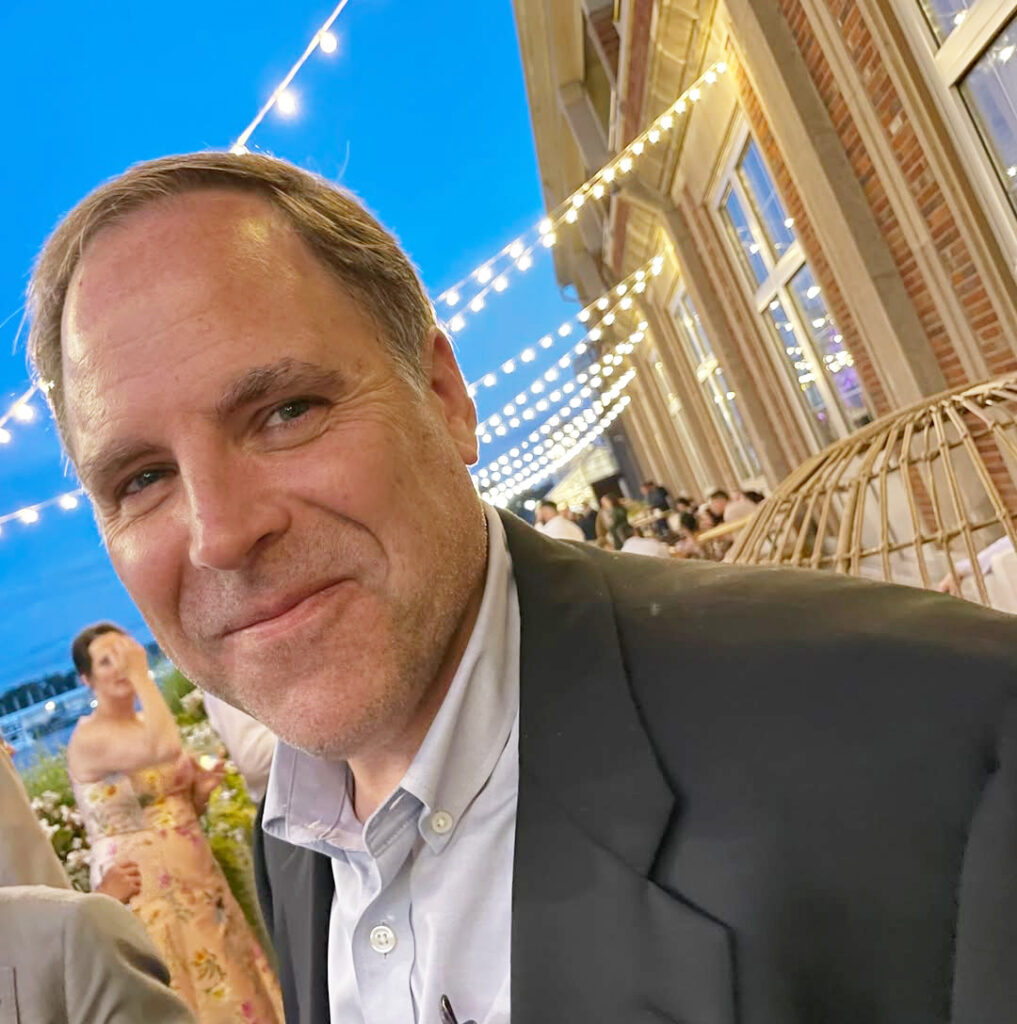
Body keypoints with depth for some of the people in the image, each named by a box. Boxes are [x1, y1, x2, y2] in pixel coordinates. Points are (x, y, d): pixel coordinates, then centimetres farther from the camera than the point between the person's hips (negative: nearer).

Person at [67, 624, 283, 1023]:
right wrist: (141, 674, -24)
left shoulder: (147, 722, 9)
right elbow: (166, 748, -34)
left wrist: (202, 790, -3)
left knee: (233, 989, 12)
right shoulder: (90, 737, -15)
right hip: (142, 887, -7)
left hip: (194, 877, 7)